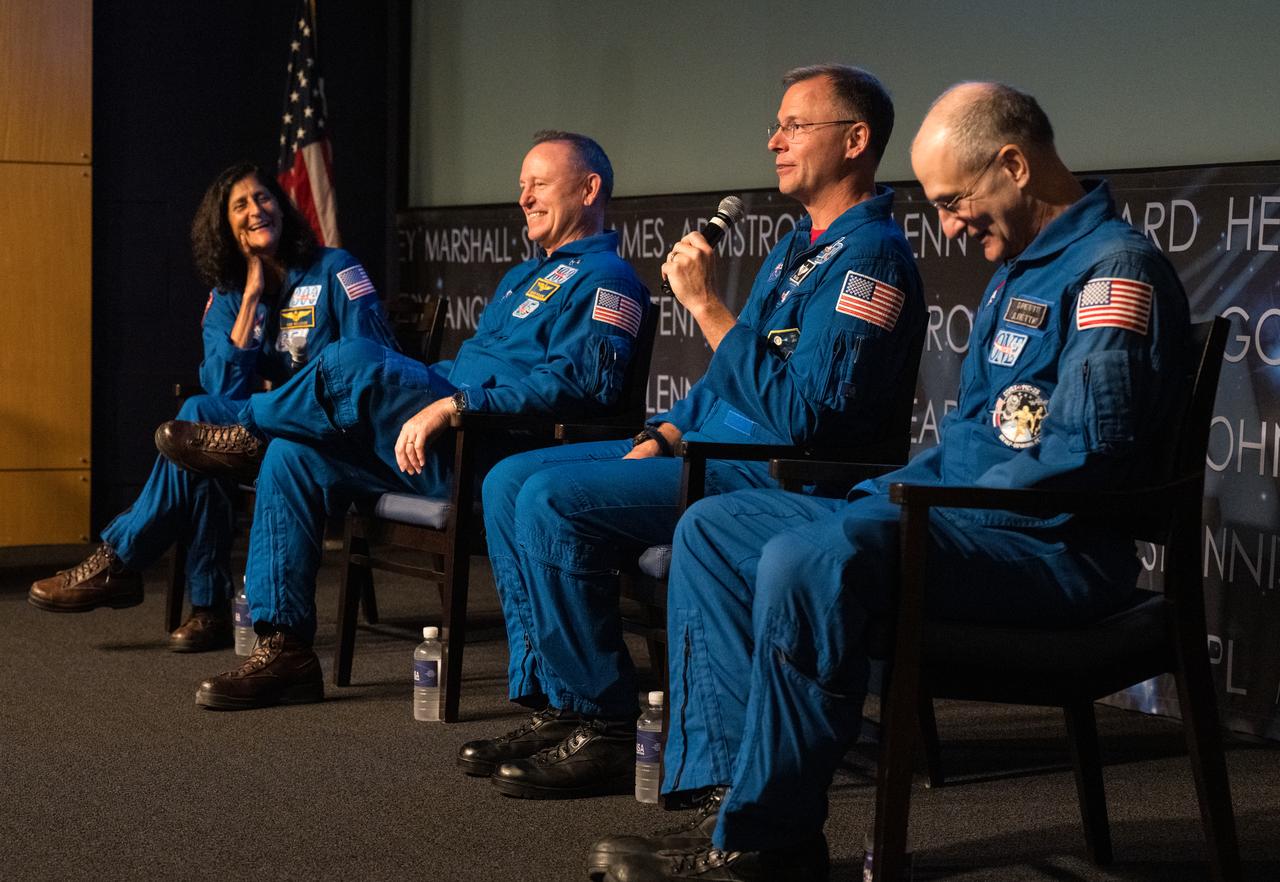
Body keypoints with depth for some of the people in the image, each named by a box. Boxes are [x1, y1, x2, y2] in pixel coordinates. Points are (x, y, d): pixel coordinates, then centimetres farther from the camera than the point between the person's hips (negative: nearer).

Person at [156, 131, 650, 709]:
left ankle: (246, 433, 2)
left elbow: (580, 379, -21)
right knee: (293, 455, -3)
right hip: (450, 447, 10)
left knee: (354, 363, -25)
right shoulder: (525, 275, 29)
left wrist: (450, 405, -26)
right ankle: (284, 650, -4)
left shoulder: (606, 279, -4)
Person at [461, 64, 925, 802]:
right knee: (510, 481, 4)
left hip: (773, 475, -11)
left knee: (554, 502, -23)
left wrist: (710, 308, -20)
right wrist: (662, 437, 8)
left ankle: (605, 727, -14)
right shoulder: (798, 247, 19)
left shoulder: (870, 257, -14)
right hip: (712, 444, 11)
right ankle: (552, 701, 2)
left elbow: (804, 415, -24)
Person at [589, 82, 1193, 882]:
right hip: (963, 514, 11)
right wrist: (897, 488, 10)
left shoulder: (1117, 268, -11)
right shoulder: (1021, 268, 21)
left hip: (1054, 546, -11)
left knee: (811, 560, -34)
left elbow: (1084, 448, -22)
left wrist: (942, 509, -15)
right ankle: (735, 800, -8)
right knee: (714, 530, 3)